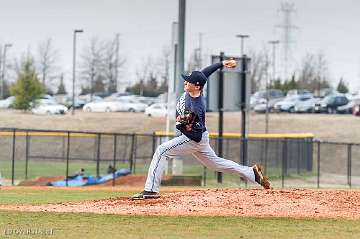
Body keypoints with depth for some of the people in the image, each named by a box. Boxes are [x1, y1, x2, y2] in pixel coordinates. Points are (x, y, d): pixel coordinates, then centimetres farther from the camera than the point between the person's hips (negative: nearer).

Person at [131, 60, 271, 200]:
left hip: (195, 140, -10)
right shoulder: (191, 91, -12)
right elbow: (205, 72, 5)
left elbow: (197, 137, -29)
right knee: (215, 163, 23)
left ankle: (151, 190, -19)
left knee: (162, 151, -16)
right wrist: (222, 64, 1)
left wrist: (182, 126, -40)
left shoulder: (196, 109, -33)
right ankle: (252, 173, 29)